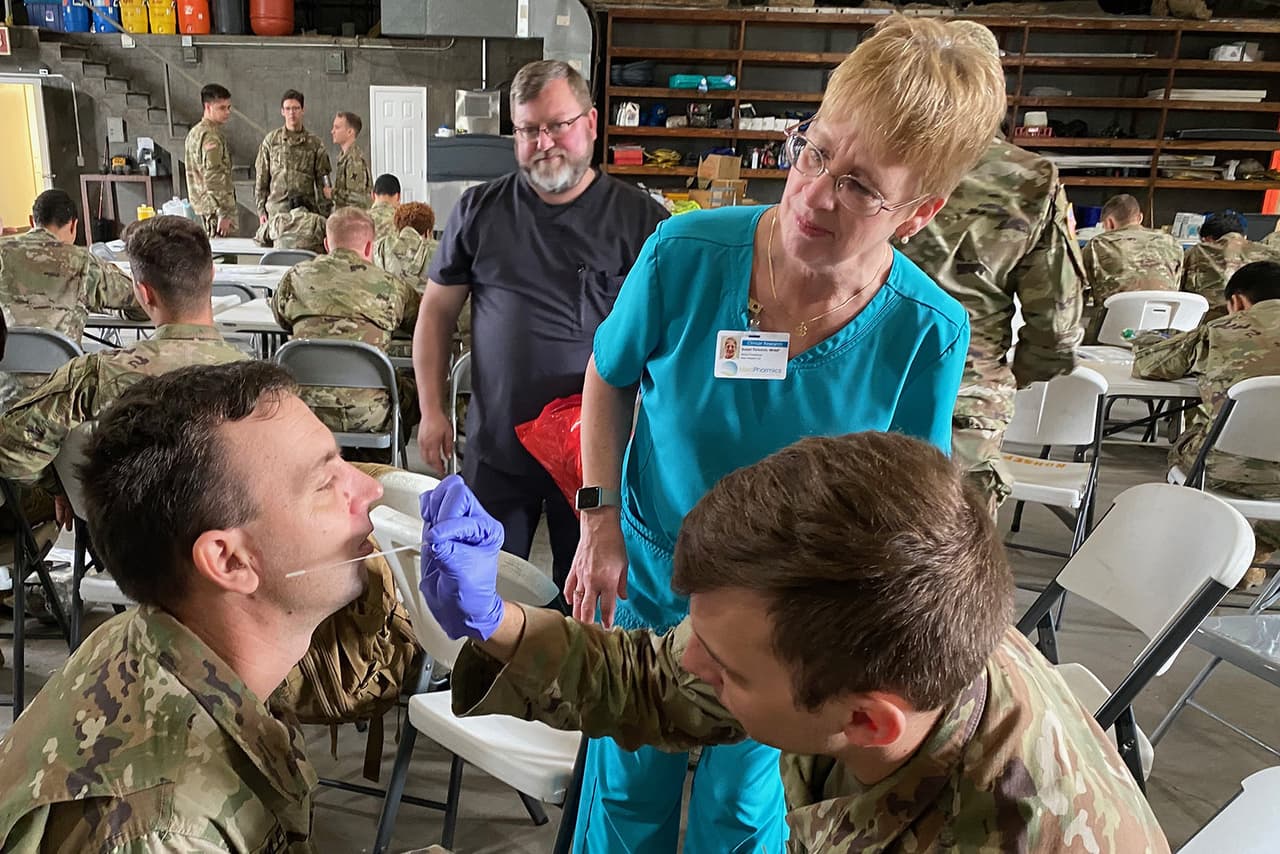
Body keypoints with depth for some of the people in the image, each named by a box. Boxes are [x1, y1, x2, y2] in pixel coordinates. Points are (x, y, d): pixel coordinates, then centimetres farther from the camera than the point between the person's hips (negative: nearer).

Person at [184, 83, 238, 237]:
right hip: (216, 208, -10)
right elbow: (213, 178, -22)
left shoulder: (194, 133, 17)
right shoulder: (212, 136, -14)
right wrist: (224, 213, -23)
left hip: (203, 206, 10)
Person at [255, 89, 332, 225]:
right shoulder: (270, 140, 7)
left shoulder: (314, 142, 6)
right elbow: (261, 179, 9)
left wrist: (325, 212, 2)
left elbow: (322, 181, 7)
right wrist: (261, 210, 4)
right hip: (276, 209, 0)